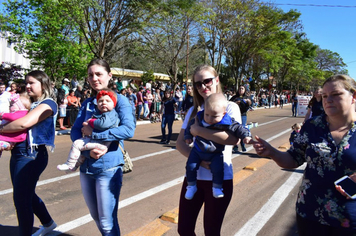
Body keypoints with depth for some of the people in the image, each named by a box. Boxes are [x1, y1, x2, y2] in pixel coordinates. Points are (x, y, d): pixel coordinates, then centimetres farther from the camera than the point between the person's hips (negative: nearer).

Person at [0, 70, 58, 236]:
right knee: (26, 194, 20)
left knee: (21, 198, -2)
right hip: (18, 153, 9)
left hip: (31, 155, -9)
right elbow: (15, 121, 13)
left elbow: (24, 123, -22)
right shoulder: (30, 103, 17)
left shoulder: (48, 103, -10)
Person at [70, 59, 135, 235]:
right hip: (86, 167, 6)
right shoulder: (87, 103, 8)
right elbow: (75, 132, 0)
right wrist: (88, 150, -19)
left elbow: (128, 130, -23)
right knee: (96, 217, 21)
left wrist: (93, 133, -19)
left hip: (109, 168, -6)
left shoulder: (120, 100, -7)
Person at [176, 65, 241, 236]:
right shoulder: (194, 110, 6)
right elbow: (180, 143, 1)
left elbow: (234, 138, -23)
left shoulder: (230, 107, -6)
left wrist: (198, 130, -21)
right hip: (194, 176, 4)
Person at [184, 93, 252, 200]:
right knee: (190, 167, -4)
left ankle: (217, 188, 11)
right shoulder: (199, 118, -9)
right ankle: (191, 186, 19)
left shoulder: (226, 123, -21)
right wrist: (188, 136, 13)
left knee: (218, 169, -16)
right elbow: (190, 126, 10)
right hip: (198, 150, 3)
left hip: (215, 153, -3)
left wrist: (246, 135, -24)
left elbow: (237, 128, -11)